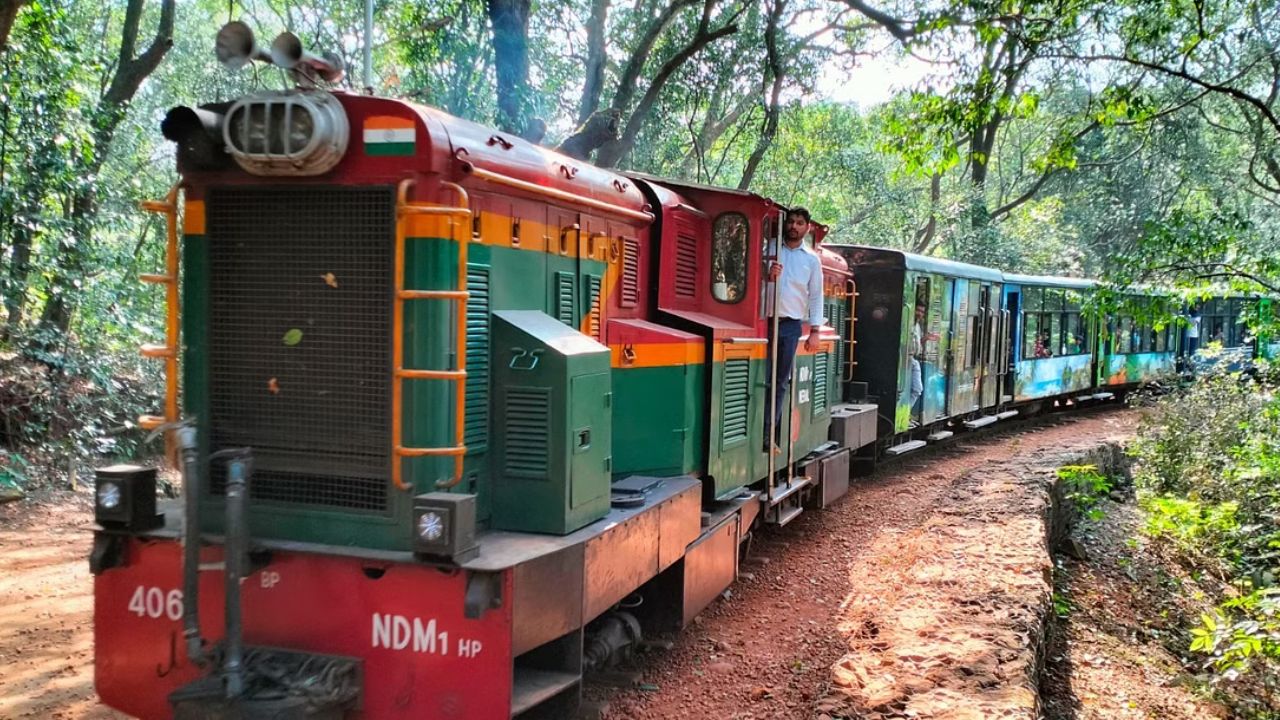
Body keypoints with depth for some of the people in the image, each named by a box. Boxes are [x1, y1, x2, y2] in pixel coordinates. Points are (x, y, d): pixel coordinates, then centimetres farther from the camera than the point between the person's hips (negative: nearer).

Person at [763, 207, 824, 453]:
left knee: (781, 382, 5)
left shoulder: (812, 260, 10)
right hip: (767, 321, -2)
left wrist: (814, 331, 2)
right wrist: (767, 276, -17)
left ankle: (769, 434, 10)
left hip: (791, 325, 2)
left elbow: (815, 296, 9)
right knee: (762, 378, -7)